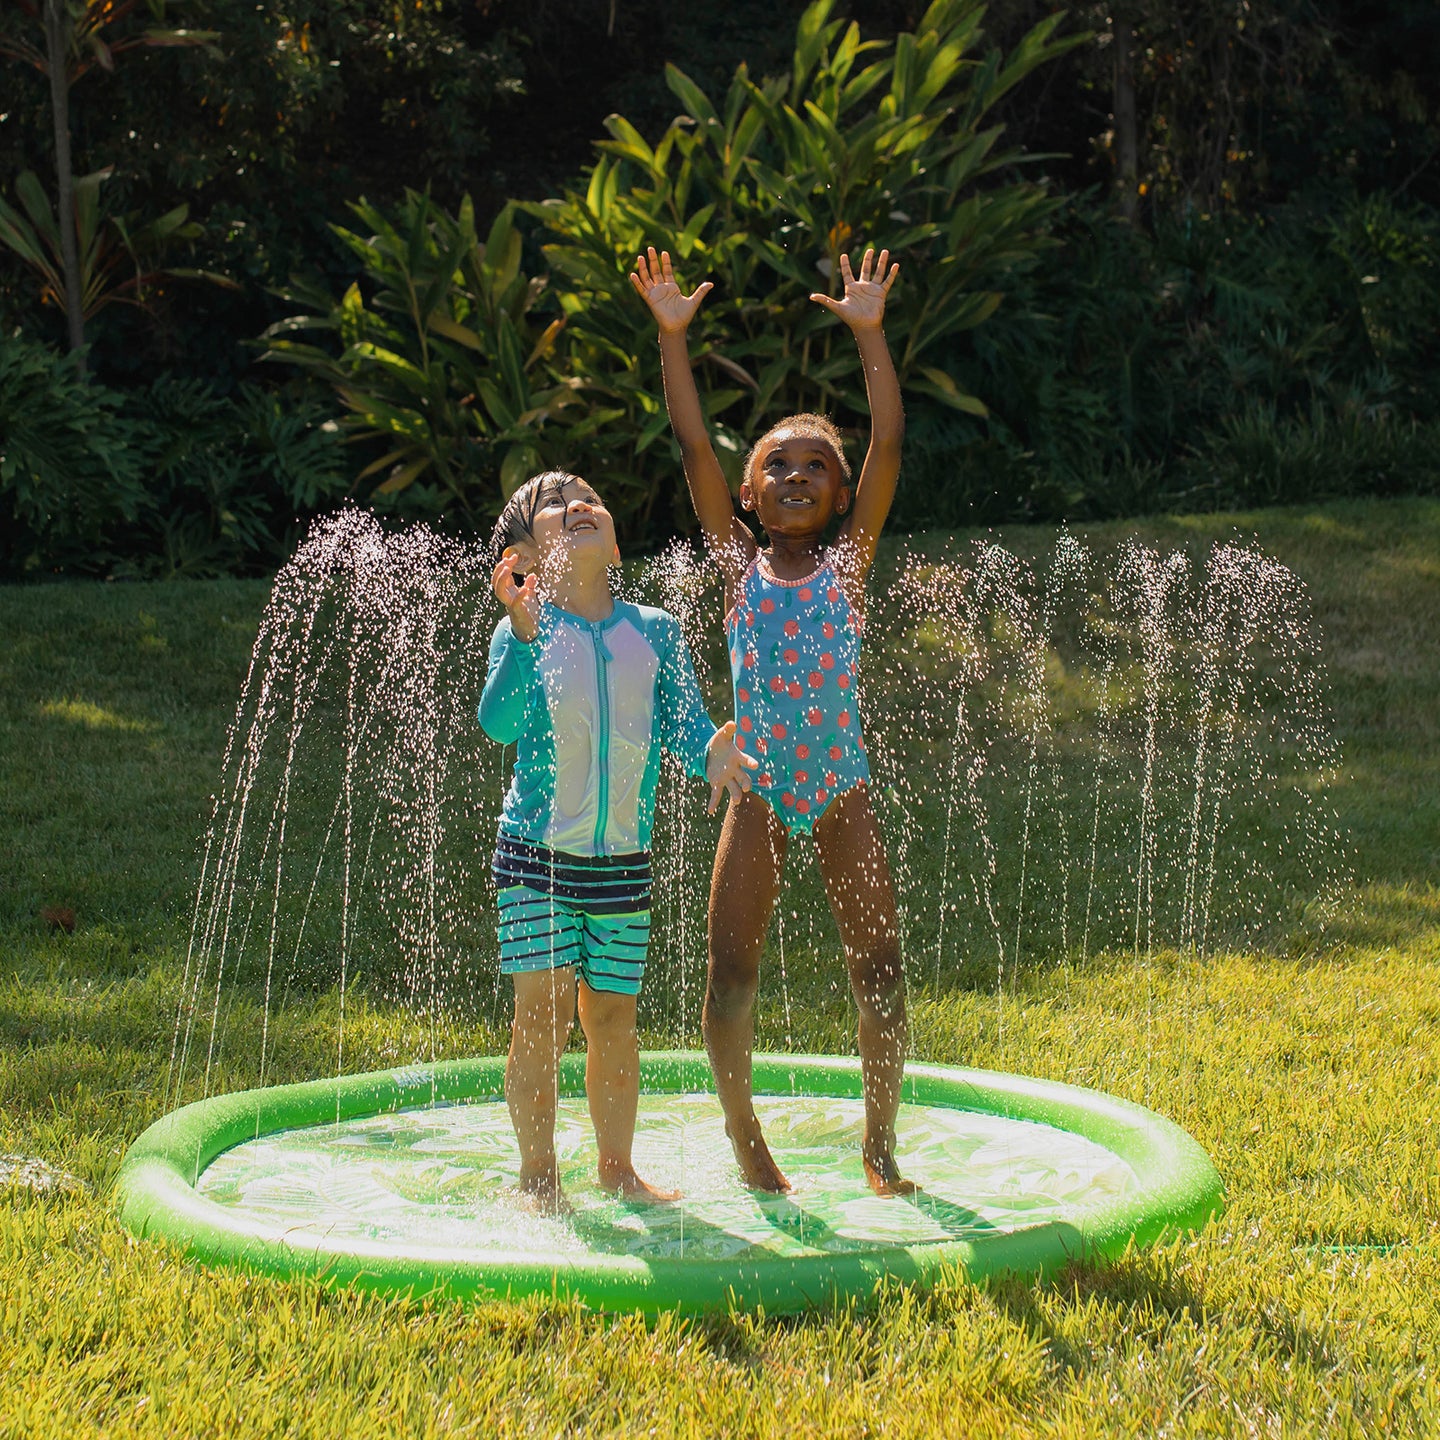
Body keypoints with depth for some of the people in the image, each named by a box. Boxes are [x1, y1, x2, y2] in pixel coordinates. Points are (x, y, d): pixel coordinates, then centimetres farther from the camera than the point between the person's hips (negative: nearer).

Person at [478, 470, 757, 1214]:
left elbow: (685, 719, 1)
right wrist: (524, 632, -33)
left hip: (622, 859, 3)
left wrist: (710, 751, -22)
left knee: (612, 1014, 8)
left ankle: (617, 1167, 23)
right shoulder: (523, 632, -4)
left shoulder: (654, 629, 5)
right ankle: (538, 1173, 3)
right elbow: (497, 723, -19)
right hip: (537, 852, -3)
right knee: (542, 1005, -9)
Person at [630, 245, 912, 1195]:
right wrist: (673, 339, -11)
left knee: (881, 968, -1)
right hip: (759, 788, 0)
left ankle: (881, 1144, 13)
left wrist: (869, 333, -13)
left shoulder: (848, 562, 3)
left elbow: (889, 445, -6)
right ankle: (747, 1143, 13)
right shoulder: (738, 562, 4)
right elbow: (694, 447, -3)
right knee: (731, 972, -3)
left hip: (842, 785, 0)